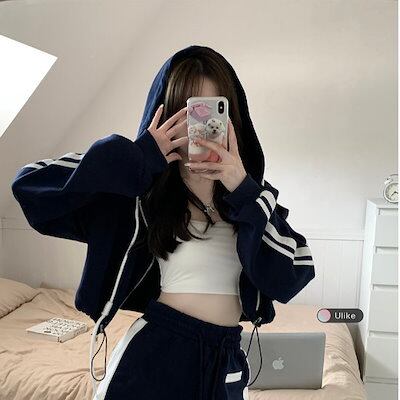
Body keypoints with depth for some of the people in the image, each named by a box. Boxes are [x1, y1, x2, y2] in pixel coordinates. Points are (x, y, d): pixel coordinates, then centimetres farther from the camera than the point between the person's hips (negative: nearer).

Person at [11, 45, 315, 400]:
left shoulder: (251, 192, -1)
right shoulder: (141, 193, -9)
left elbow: (290, 279, -11)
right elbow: (30, 184, -17)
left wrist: (244, 192, -19)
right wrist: (138, 158, -20)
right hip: (155, 357, -2)